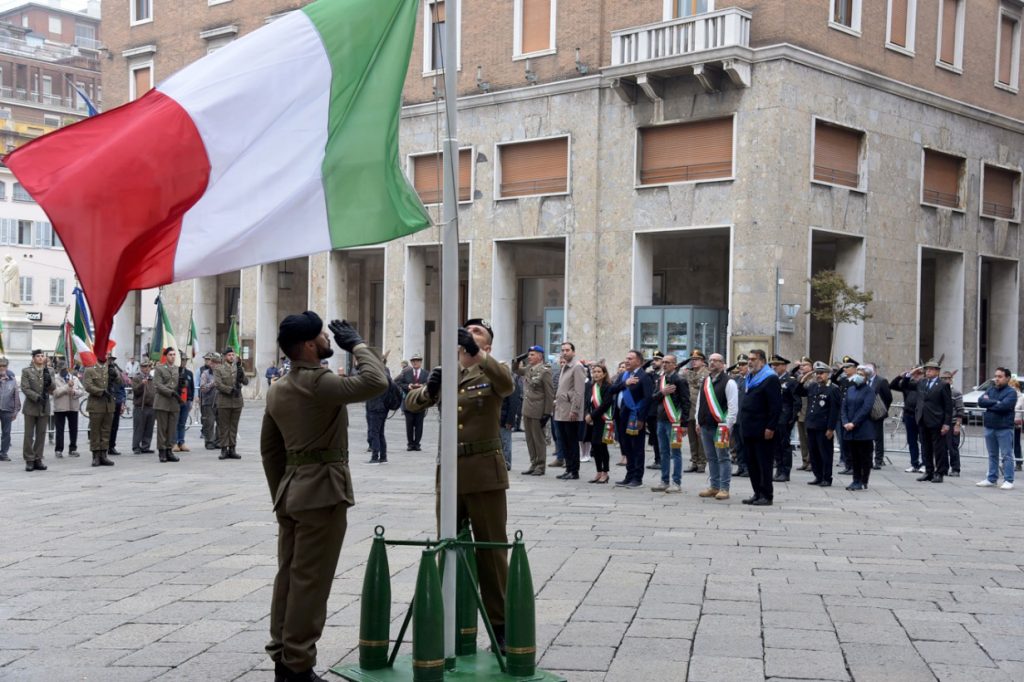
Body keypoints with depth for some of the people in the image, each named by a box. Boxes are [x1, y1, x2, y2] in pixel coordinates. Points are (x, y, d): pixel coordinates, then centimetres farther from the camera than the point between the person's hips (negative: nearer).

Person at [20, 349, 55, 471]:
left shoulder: (49, 372, 9)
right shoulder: (26, 371, 2)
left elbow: (53, 389, 3)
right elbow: (25, 388, -6)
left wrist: (49, 382, -18)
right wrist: (37, 397, -18)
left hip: (44, 407, 3)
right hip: (31, 407, -3)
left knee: (41, 435, 4)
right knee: (29, 435, -1)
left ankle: (38, 460, 9)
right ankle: (29, 460, 3)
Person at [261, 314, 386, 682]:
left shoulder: (277, 389, 12)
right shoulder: (319, 383, -16)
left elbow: (269, 449, 16)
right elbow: (376, 382, -28)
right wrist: (357, 344, -13)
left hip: (290, 492, 9)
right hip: (322, 493, -9)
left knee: (288, 576, 12)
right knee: (310, 581, -3)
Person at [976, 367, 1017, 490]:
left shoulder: (1011, 392, -6)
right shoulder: (991, 390, 13)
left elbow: (1003, 406, -21)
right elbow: (980, 401, -1)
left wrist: (989, 403, -7)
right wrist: (995, 402, -12)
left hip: (1004, 429, -6)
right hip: (990, 428, 6)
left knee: (1006, 456, -4)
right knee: (992, 455, 12)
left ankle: (1008, 481, -2)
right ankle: (991, 479, 18)